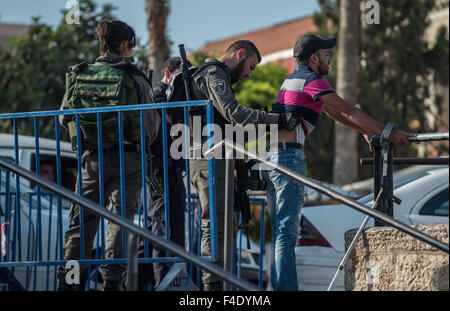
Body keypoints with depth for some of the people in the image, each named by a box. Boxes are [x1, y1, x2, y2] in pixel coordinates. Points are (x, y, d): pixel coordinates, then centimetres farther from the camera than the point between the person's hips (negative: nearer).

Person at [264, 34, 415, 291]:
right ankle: (287, 288, -15)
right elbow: (349, 111, -10)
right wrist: (387, 132, -8)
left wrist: (365, 131, 34)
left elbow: (334, 112, 31)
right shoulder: (312, 80, -7)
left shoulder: (295, 78, 23)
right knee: (287, 232, -12)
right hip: (289, 155, -10)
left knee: (280, 229, 10)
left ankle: (280, 286, 10)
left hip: (271, 154, 10)